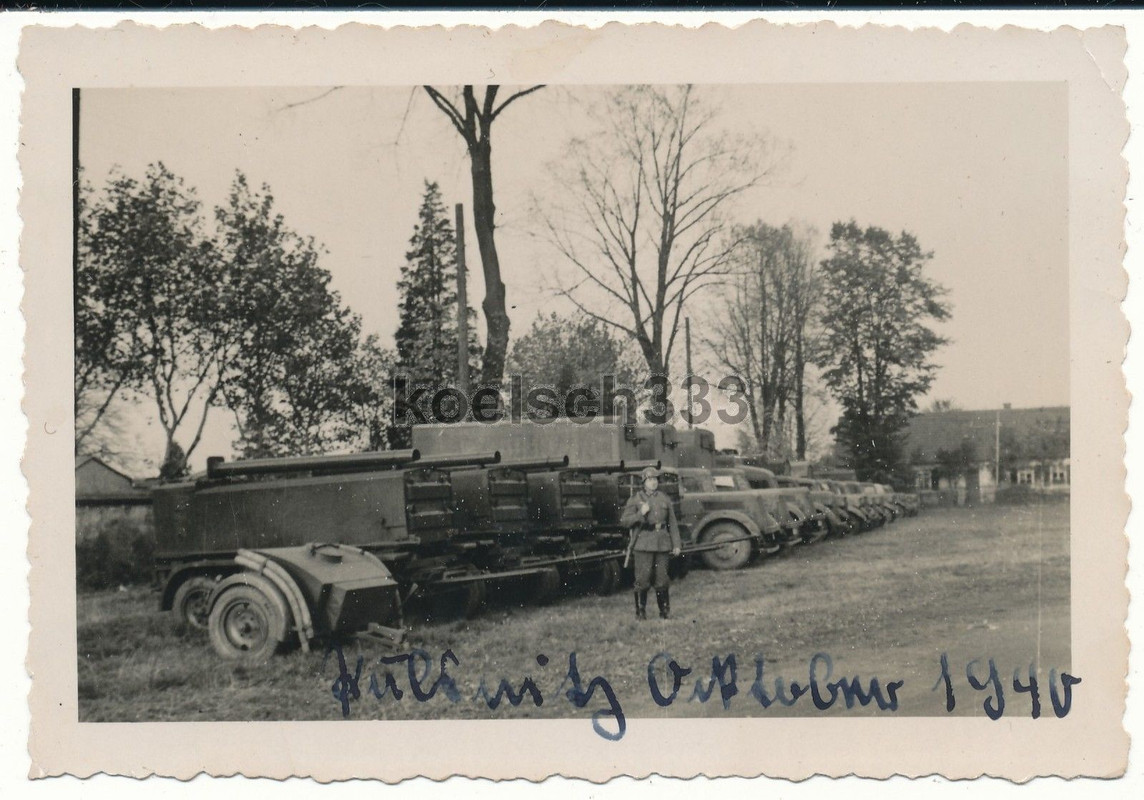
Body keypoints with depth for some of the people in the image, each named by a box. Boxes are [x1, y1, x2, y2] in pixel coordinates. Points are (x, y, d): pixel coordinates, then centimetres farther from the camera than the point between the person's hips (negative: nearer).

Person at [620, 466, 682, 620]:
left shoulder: (665, 499, 12)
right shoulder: (635, 499, 3)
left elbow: (672, 523, 14)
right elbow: (624, 521, 0)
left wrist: (676, 544, 8)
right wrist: (640, 514, -14)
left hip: (662, 543, 3)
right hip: (643, 543, -3)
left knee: (662, 579, 5)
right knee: (642, 580, -5)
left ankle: (665, 612, 14)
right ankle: (640, 612, 3)